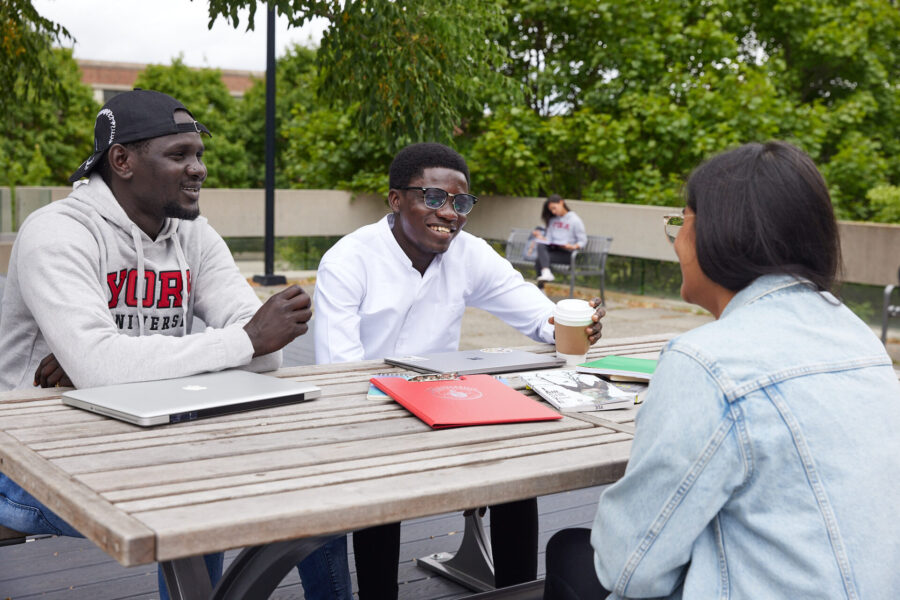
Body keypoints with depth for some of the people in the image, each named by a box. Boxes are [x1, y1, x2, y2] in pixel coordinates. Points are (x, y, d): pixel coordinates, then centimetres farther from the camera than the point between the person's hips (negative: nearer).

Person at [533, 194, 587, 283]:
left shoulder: (575, 220, 1)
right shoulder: (553, 220, 19)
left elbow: (583, 241, -3)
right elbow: (548, 239, 16)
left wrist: (574, 246, -22)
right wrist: (541, 237, -4)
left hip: (567, 253, -5)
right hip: (553, 249, 5)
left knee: (539, 260, -27)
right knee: (540, 245, -29)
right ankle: (546, 272, -45)